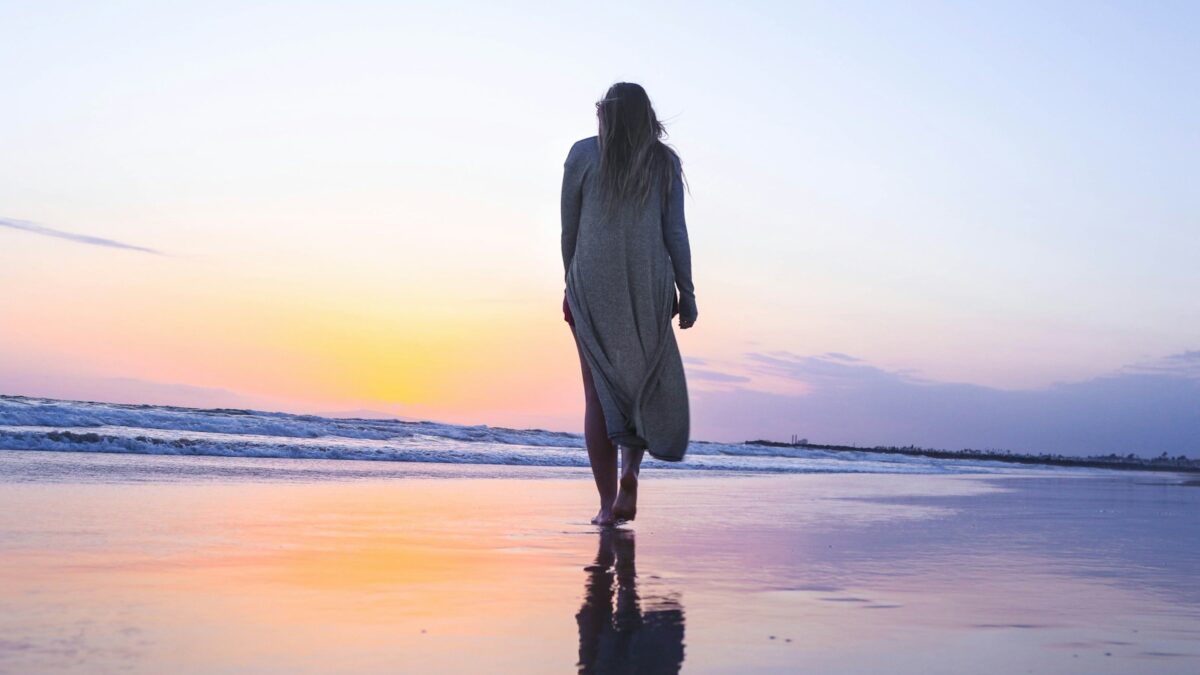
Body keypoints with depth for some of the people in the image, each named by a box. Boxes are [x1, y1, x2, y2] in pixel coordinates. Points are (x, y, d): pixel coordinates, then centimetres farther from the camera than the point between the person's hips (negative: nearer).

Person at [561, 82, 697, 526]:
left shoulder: (583, 154, 5)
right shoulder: (664, 161, 6)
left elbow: (569, 228, 5)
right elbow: (675, 232, 1)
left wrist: (571, 285, 15)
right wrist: (686, 294, 5)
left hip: (592, 284, 0)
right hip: (648, 285, 0)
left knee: (599, 391, 4)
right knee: (647, 384, 13)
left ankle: (608, 503, 1)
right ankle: (629, 472, -11)